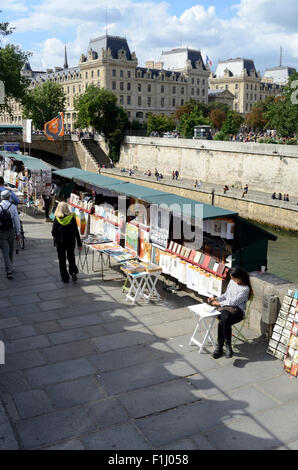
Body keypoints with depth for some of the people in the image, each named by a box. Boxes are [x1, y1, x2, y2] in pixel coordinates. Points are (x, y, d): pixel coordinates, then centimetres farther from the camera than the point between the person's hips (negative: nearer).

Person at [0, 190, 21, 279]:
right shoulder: (13, 206, -6)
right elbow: (17, 221, -5)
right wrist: (18, 233, 4)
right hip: (11, 231, 1)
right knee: (11, 250, 18)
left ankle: (9, 271, -8)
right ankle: (9, 267, 34)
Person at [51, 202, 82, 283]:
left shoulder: (57, 219, -11)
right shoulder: (72, 218, -8)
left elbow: (53, 232, -10)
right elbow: (76, 232, -5)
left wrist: (58, 238, 11)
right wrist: (79, 244, 1)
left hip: (60, 243, -1)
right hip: (71, 242, 1)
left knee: (62, 260, 11)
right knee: (71, 258, 19)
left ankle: (65, 278, 15)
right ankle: (73, 272, -1)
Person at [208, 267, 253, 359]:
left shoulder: (245, 289, -10)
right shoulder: (232, 282, 14)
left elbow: (234, 301, -13)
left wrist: (219, 303, -6)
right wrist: (216, 299, 11)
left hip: (237, 310, -5)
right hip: (225, 307, 5)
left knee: (222, 323, -34)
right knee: (225, 317, -33)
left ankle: (220, 347, -21)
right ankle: (228, 345, -26)